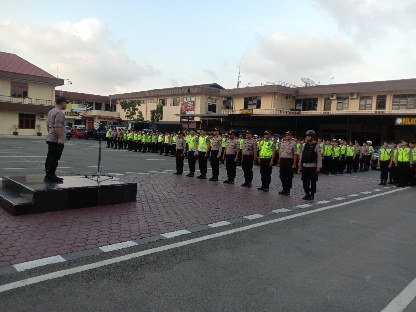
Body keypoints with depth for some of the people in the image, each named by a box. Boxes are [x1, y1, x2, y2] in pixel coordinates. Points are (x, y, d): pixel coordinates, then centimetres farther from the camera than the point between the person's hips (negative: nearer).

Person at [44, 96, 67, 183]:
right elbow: (57, 126, -23)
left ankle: (48, 176, 17)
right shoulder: (59, 112, -15)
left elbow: (47, 125, 23)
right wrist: (60, 138, -23)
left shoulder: (51, 111, 17)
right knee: (54, 159, -7)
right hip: (56, 140, -10)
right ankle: (51, 176, -4)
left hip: (50, 139, 10)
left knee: (50, 158, 12)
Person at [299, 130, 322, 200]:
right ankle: (307, 193, 21)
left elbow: (319, 157, -10)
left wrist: (319, 167, -14)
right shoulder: (304, 145, 9)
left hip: (313, 166, -5)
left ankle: (312, 195, 13)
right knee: (305, 180, 9)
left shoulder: (316, 146, -7)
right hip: (304, 166, 5)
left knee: (313, 181, 3)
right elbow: (301, 155, 13)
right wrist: (300, 164, 11)